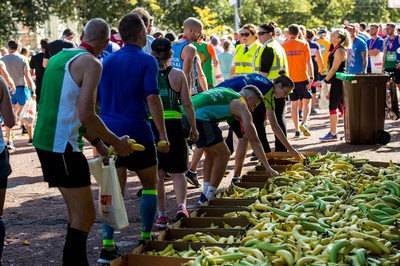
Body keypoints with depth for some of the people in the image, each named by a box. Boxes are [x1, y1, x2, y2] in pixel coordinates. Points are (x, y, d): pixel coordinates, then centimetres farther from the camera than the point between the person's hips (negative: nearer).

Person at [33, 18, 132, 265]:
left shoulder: (59, 57, 14)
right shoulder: (91, 63, -12)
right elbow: (86, 116, -20)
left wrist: (98, 142, 22)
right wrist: (117, 142, -8)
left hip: (46, 141, 9)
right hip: (63, 146, -9)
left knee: (78, 210, 19)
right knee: (85, 215, -2)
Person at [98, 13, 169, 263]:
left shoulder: (107, 61, 12)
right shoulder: (146, 61, -5)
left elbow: (95, 98, 13)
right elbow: (152, 98, -15)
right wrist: (163, 134, -13)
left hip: (109, 132, 5)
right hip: (137, 132, -4)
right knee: (150, 184, 14)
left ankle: (108, 246, -2)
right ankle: (146, 238, 16)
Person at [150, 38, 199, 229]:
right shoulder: (178, 75, 1)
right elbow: (187, 104, 0)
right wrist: (193, 128, 9)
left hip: (151, 125, 0)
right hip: (174, 125, 0)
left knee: (157, 173, 9)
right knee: (177, 170, 11)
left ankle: (162, 215, 8)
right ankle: (181, 204, -10)